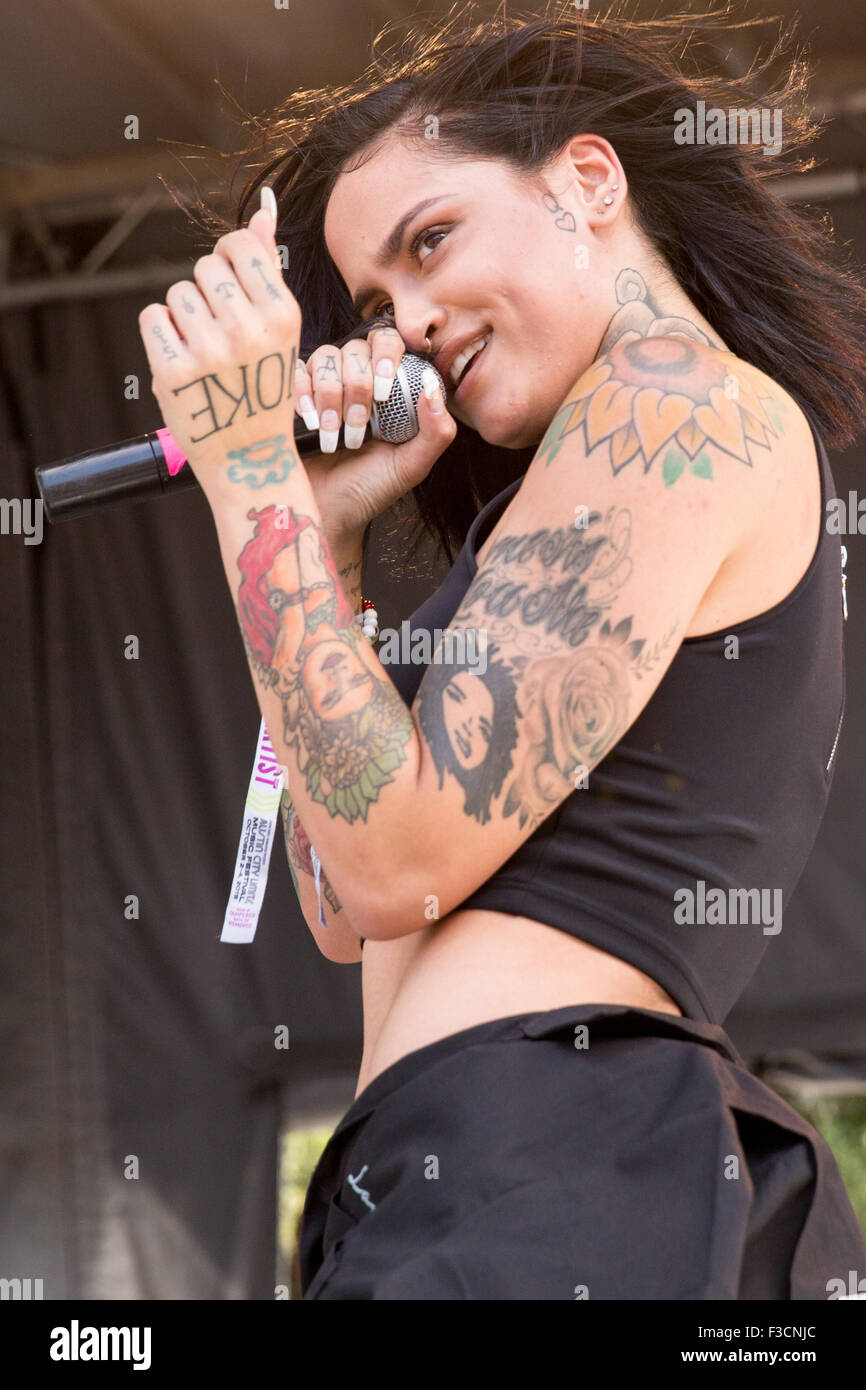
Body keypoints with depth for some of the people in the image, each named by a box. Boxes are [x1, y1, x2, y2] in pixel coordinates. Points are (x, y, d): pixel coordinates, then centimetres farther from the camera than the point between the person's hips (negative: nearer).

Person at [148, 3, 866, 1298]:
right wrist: (328, 524, 13)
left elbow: (401, 865, -13)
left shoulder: (678, 398, -6)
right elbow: (348, 913, 16)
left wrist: (254, 478, -8)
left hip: (534, 1162, -9)